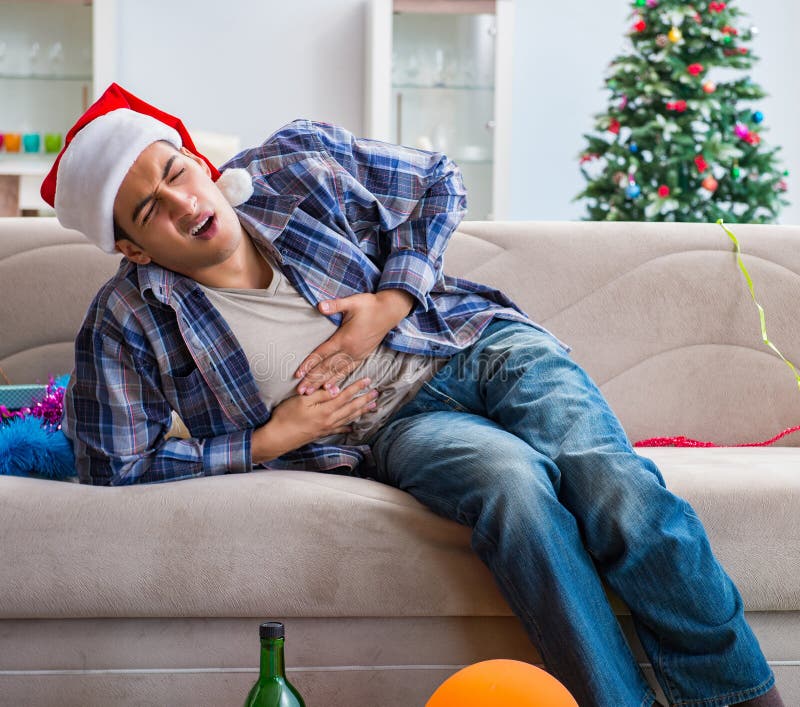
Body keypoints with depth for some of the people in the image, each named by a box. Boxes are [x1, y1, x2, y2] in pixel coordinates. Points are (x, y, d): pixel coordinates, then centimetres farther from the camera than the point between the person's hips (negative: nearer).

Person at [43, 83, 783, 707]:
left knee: (610, 480, -28)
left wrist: (390, 302, -5)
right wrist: (267, 440, -9)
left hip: (480, 343, 2)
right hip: (390, 424, -2)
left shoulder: (301, 161, 0)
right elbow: (115, 467, -5)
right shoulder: (129, 324, -6)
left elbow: (439, 184, 12)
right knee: (511, 476, -36)